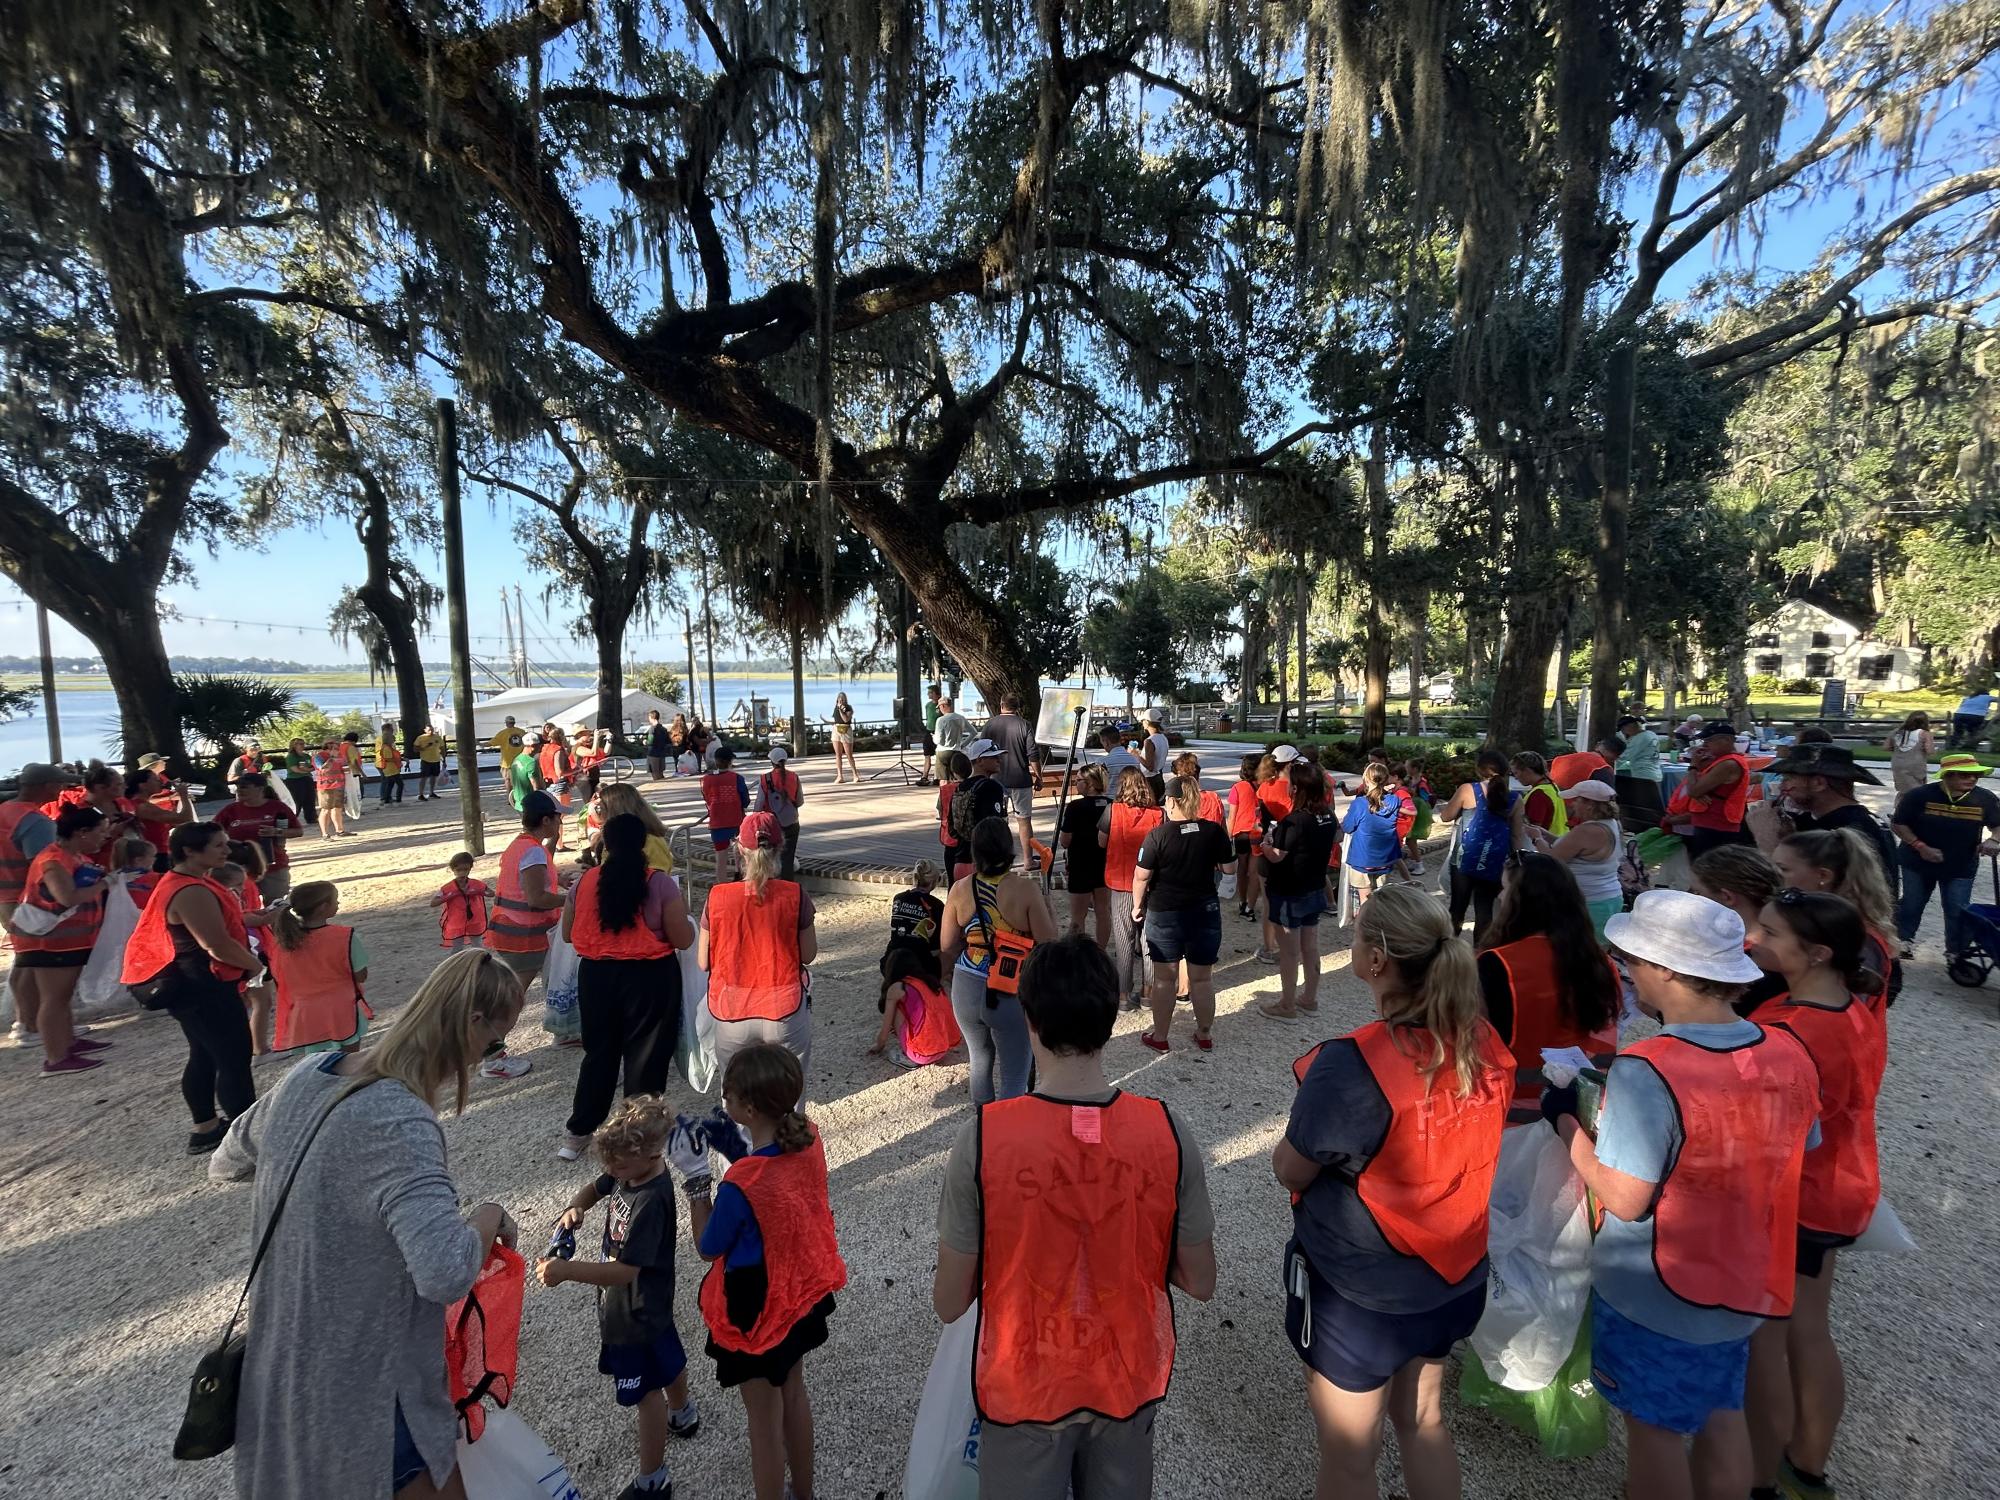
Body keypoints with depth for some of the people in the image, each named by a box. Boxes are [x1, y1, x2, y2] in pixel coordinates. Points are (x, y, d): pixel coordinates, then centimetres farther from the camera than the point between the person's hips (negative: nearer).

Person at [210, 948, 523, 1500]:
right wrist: (490, 1216, -23)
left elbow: (224, 1165, 10)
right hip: (363, 1381, -8)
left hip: (284, 1361, 8)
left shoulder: (307, 1075, -10)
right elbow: (447, 1274, -41)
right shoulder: (400, 1125, -34)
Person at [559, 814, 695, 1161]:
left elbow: (567, 934, 9)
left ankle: (577, 1132, 31)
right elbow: (683, 940, -11)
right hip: (650, 978, -3)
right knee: (646, 1058, 10)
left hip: (597, 976, 4)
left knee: (599, 1053, 21)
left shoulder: (584, 882, -3)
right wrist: (681, 913, 8)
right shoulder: (661, 884, -13)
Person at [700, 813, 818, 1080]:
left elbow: (703, 962, 0)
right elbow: (808, 955, -2)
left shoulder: (717, 897, -8)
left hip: (730, 1014, 1)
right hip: (783, 1012, -1)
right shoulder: (795, 896, -11)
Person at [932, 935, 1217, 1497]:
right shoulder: (1168, 1134, -21)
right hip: (1130, 1385, 2)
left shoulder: (982, 1140, -27)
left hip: (1024, 1388, -2)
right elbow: (1200, 1284, -8)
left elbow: (949, 1303, -15)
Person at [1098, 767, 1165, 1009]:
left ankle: (1125, 993, 14)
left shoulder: (1112, 811, -11)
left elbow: (1102, 842, 1)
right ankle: (1149, 989, 22)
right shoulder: (1158, 814, -8)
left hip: (1121, 884, -1)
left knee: (1123, 938, 9)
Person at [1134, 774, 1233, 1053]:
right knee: (1202, 978, 15)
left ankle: (1159, 1037, 22)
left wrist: (1138, 906, 3)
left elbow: (1141, 876, -12)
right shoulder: (1214, 831, -6)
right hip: (1205, 912, 3)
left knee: (1164, 978, 10)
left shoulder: (1158, 834, -15)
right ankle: (1205, 1035, 28)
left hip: (1164, 914, -3)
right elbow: (1228, 868, 4)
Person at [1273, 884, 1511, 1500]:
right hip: (1452, 1278, 6)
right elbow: (1457, 1145, 4)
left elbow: (1291, 1171, -19)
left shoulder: (1352, 1064, -33)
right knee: (1423, 1421, 30)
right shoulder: (1481, 1043, -12)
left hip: (1358, 1293, -6)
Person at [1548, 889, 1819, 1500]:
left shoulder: (1645, 1071, -31)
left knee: (1654, 1426, 16)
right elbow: (1791, 1161, 5)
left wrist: (1565, 1118, -15)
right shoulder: (1789, 1053, -10)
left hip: (1653, 1293, -6)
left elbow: (1624, 1199, -26)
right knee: (1721, 1414, 26)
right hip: (1746, 1280, 6)